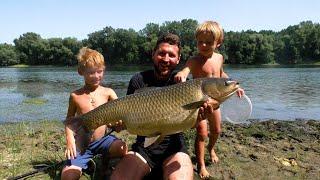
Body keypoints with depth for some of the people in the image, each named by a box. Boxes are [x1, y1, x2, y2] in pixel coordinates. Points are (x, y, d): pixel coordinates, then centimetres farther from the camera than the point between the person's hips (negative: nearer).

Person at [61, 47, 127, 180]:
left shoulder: (108, 92, -4)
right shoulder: (75, 96, -2)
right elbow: (69, 120, 8)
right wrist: (70, 139, -8)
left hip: (102, 140, 0)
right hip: (81, 144, 0)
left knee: (122, 148, -28)